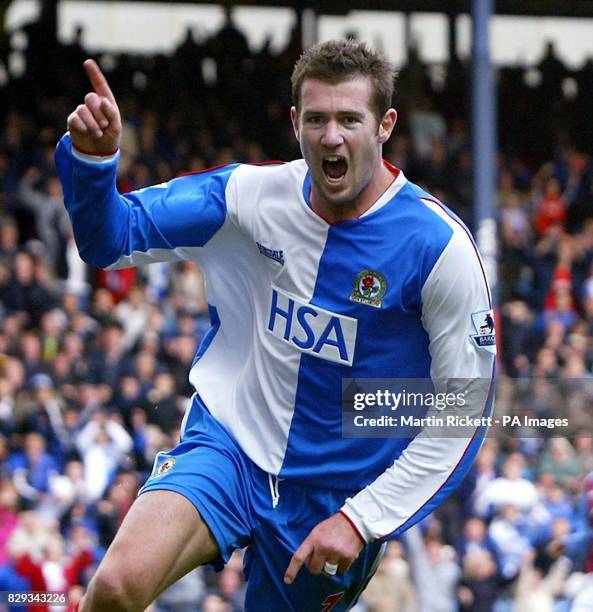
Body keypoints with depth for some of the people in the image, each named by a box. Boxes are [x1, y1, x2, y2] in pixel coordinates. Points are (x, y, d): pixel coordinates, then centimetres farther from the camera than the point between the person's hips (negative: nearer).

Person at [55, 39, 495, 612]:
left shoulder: (440, 247, -14)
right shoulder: (251, 194, -6)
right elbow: (111, 238, 3)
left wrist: (361, 519, -15)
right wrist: (93, 157, -19)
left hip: (337, 498, 0)